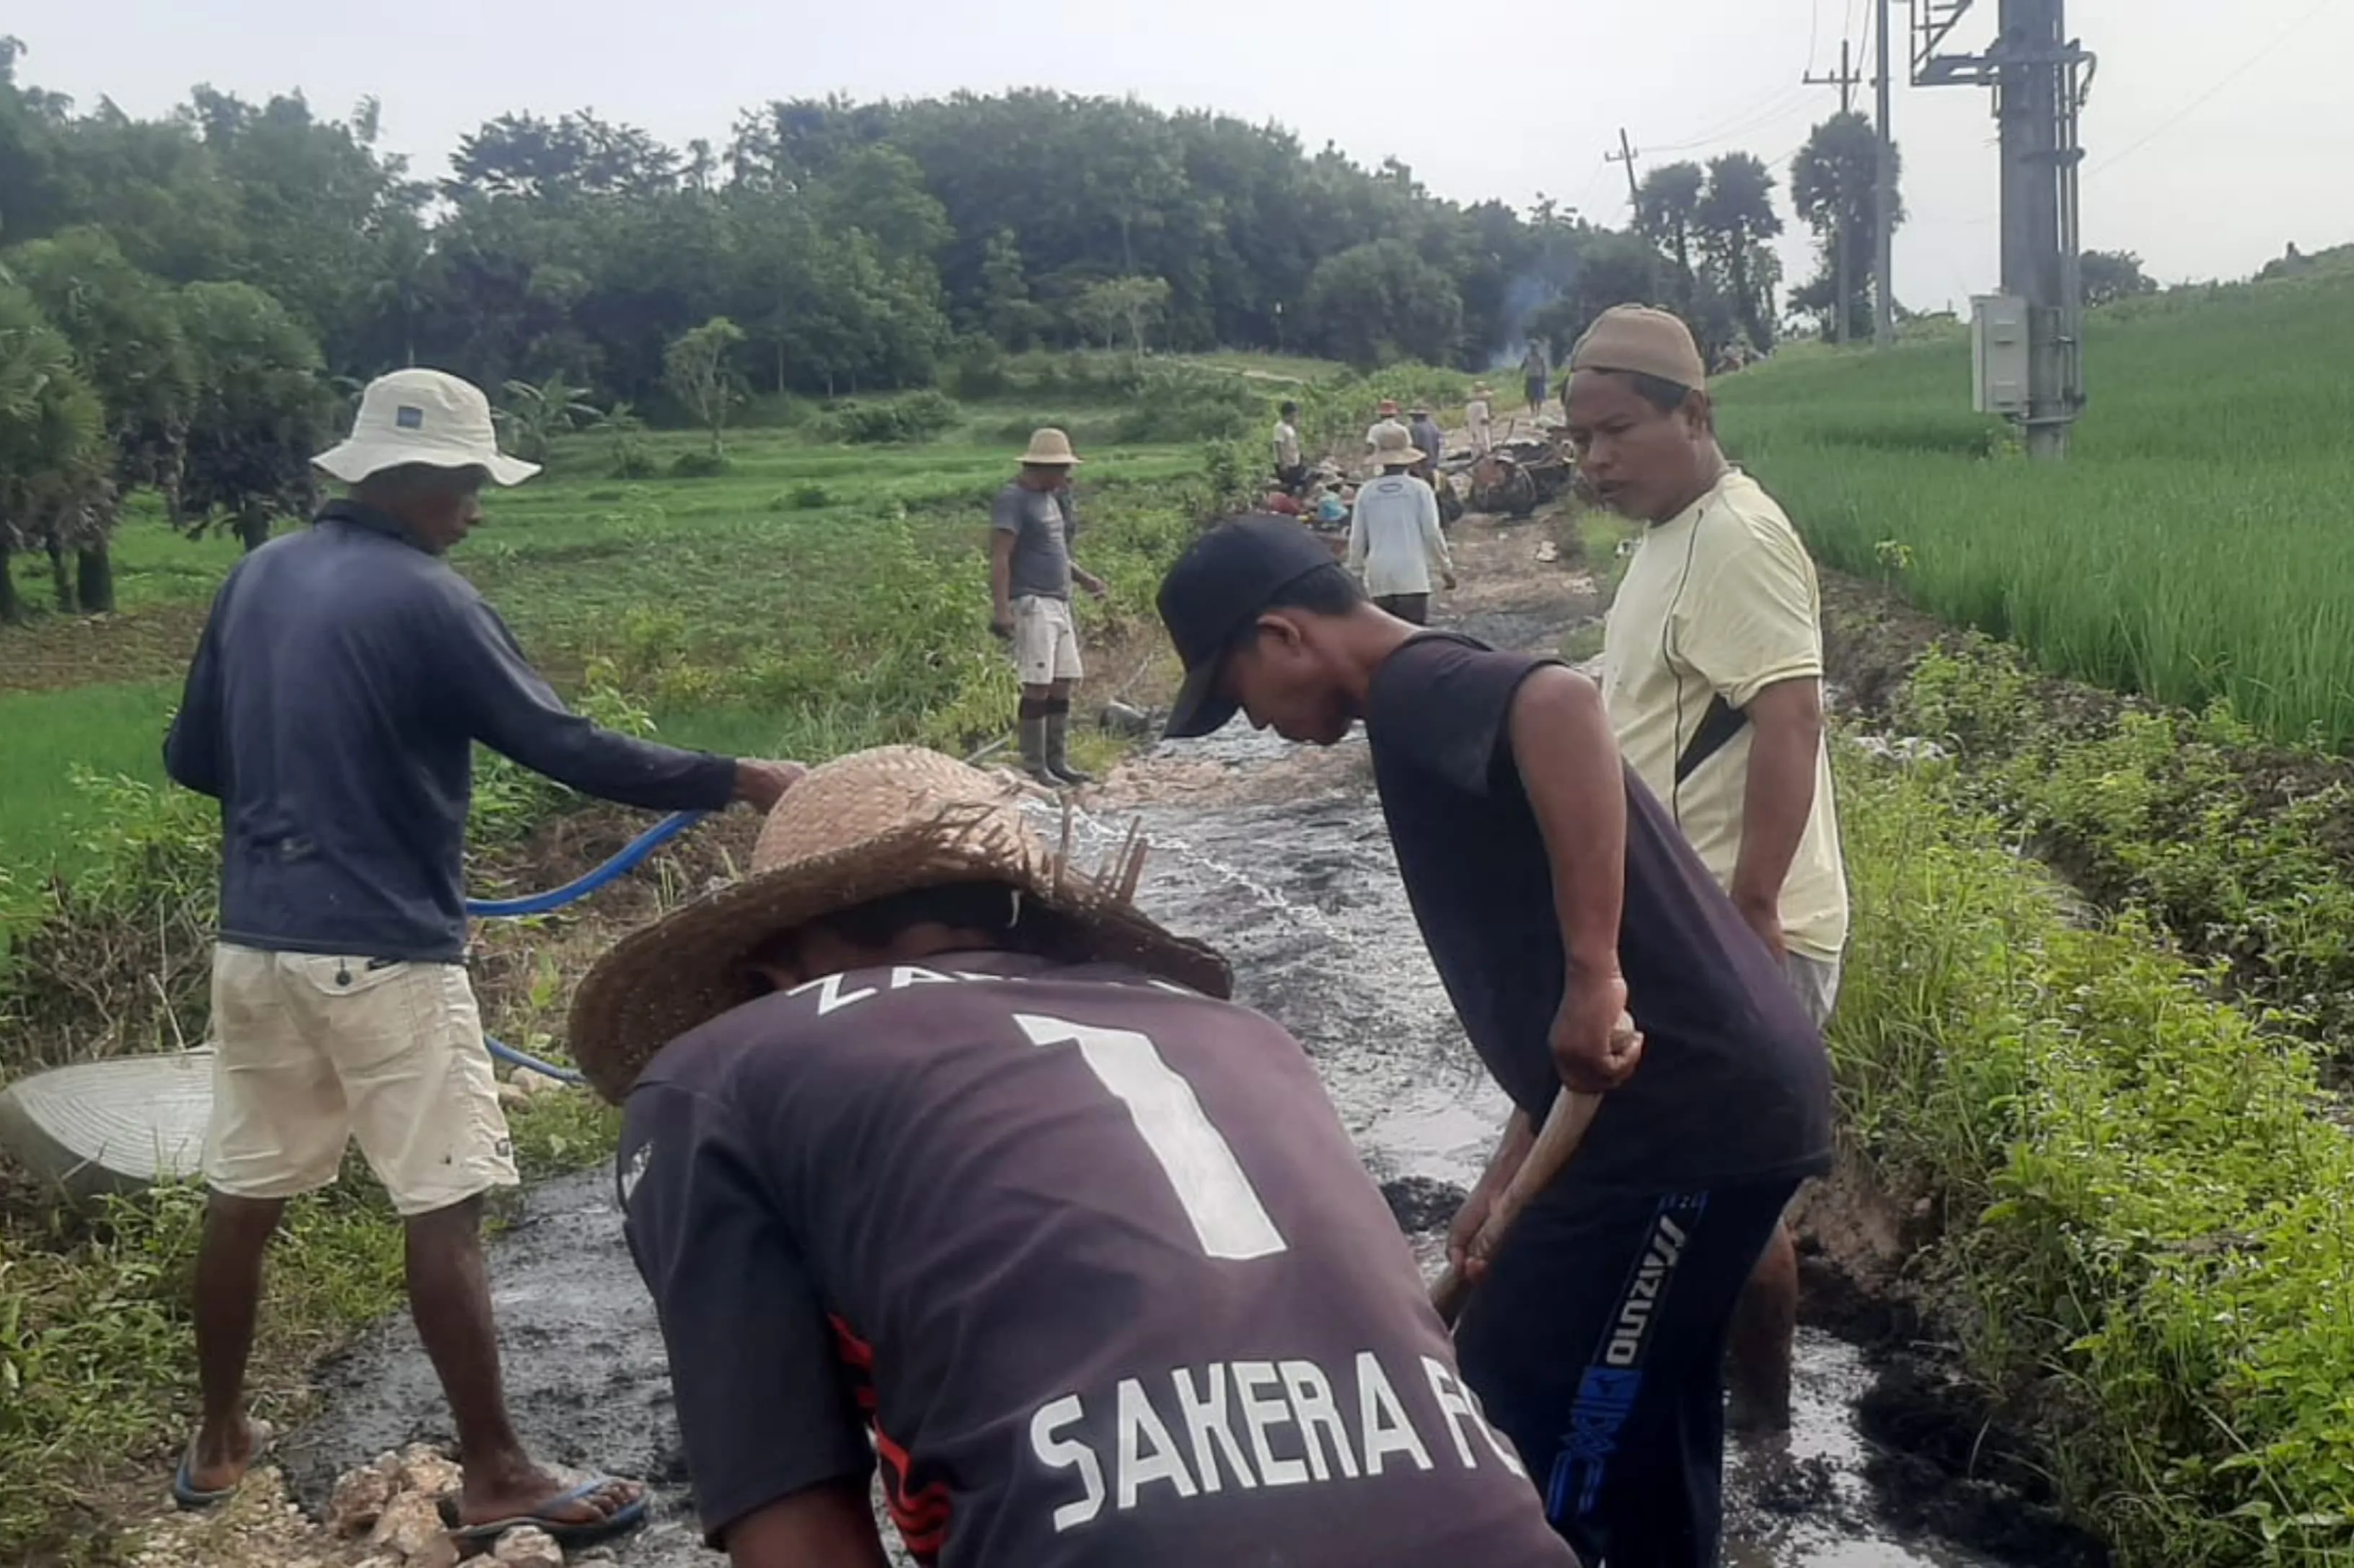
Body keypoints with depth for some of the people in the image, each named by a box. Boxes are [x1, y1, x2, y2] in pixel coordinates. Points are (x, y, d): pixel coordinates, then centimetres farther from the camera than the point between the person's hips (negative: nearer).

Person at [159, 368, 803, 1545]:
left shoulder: (255, 578, 8)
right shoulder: (423, 599, -13)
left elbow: (190, 758, 14)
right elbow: (567, 749, -17)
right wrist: (736, 781, -12)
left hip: (256, 941, 8)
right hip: (382, 953, -8)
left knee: (244, 1196, 18)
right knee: (443, 1213, -1)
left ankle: (218, 1443, 33)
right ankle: (497, 1479, 7)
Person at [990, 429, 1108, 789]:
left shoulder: (1050, 498, 18)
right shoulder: (1013, 499, -10)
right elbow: (999, 557, -17)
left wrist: (1083, 577, 17)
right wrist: (1001, 610, -24)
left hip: (1058, 603, 9)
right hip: (1031, 604, -9)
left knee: (1063, 684, 8)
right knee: (1038, 686, -10)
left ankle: (1058, 762, 14)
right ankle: (1034, 768, -5)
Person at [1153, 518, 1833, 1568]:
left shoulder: (1418, 691, -12)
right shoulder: (1442, 712, 17)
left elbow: (1566, 703, -38)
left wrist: (1592, 972, -35)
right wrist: (1508, 1181, 18)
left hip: (1690, 1112, -10)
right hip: (1728, 1092, 10)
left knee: (1516, 1417, 3)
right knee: (1634, 1414, 22)